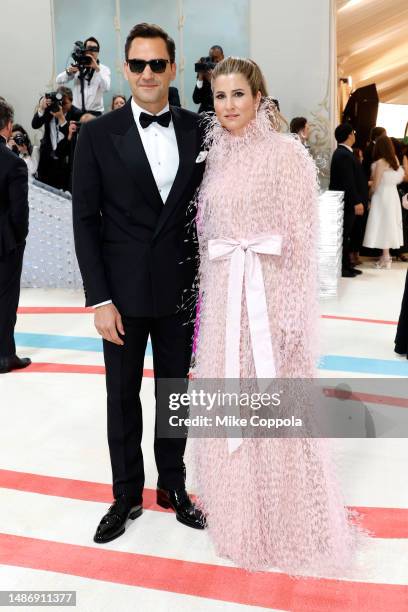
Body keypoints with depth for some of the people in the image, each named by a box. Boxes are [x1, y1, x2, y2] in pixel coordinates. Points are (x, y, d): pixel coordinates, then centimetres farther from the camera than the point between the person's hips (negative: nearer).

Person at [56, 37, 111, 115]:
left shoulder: (104, 69, 4)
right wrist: (69, 71, -18)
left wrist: (97, 69, -24)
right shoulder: (78, 67, 9)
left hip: (95, 112, -1)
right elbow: (59, 80, 2)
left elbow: (106, 88, -14)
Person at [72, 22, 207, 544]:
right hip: (124, 292, -1)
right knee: (122, 397, 10)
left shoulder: (198, 131, 3)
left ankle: (173, 486, 33)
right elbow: (85, 220, -5)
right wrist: (99, 299, -10)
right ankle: (126, 496, 29)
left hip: (181, 289, 2)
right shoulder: (98, 134, -3)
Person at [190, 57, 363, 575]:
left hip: (270, 293, -5)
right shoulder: (216, 156, 12)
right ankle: (237, 509, 32)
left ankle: (287, 524, 23)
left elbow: (301, 237, -9)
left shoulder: (285, 151, -6)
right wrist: (209, 295, 12)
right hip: (224, 294, 6)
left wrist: (292, 312, -15)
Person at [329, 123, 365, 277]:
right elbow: (348, 182, -23)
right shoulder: (344, 155, -18)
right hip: (346, 202, -10)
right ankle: (340, 267, 2)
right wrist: (357, 202, -22)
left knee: (345, 235, 13)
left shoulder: (342, 153, 14)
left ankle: (346, 265, 20)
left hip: (346, 201, 10)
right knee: (343, 235, -4)